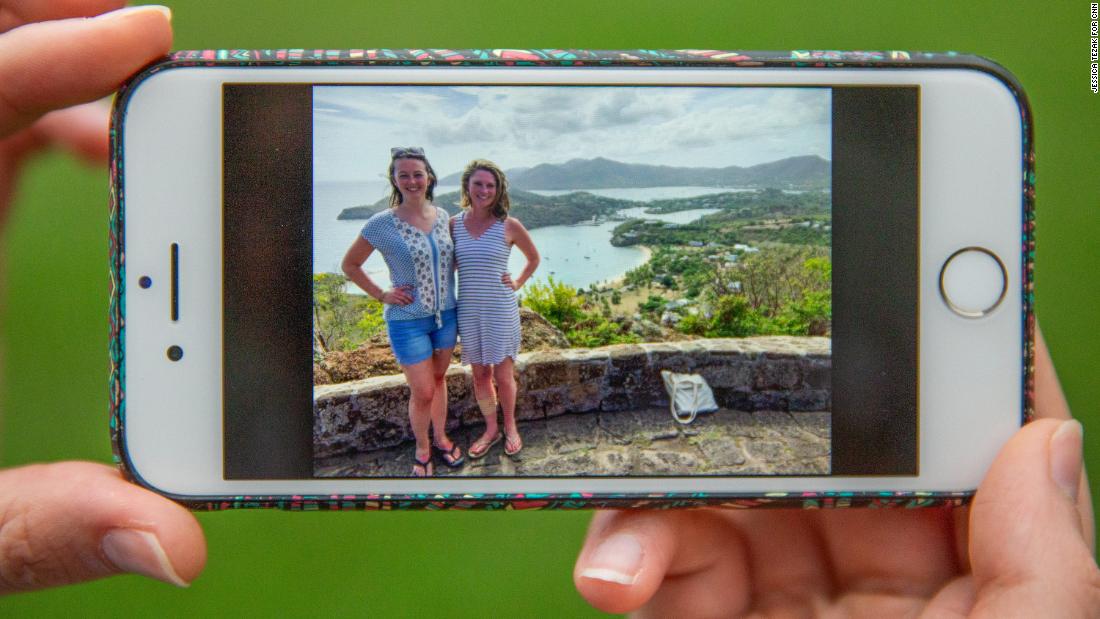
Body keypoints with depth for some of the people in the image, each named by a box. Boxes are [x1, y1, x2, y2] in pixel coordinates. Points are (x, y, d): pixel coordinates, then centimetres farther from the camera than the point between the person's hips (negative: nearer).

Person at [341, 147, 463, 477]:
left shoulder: (443, 216, -1)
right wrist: (382, 295, -8)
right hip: (408, 321, -4)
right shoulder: (382, 224, -15)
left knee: (439, 380, 19)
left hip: (445, 314, 4)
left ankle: (440, 437, 37)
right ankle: (422, 448, 24)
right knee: (422, 392, 1)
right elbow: (350, 265, -3)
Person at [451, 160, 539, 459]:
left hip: (501, 311, -2)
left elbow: (534, 258, 9)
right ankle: (491, 429, 28)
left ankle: (510, 428, 25)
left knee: (503, 376, 3)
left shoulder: (509, 226, -7)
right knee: (480, 376, 11)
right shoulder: (454, 225, 0)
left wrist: (518, 283, 0)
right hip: (469, 311, 3)